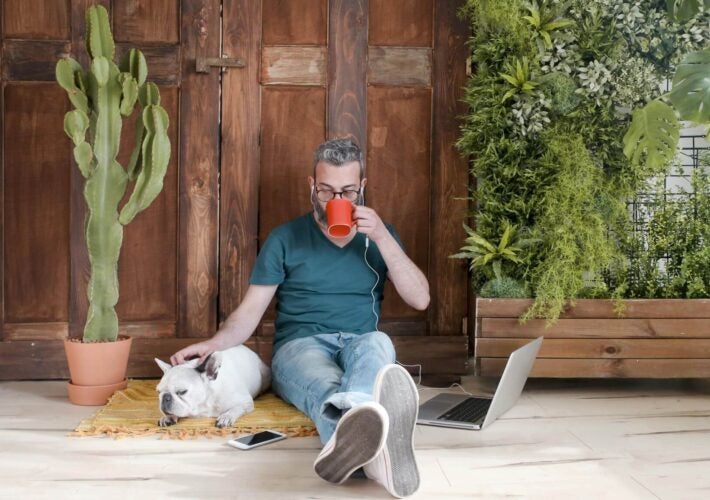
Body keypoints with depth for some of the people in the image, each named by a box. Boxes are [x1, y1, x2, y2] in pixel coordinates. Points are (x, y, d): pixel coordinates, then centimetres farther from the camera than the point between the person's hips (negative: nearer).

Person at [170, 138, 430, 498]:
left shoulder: (379, 235, 14)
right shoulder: (285, 238, 9)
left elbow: (420, 300, 3)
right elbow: (250, 310, 5)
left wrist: (382, 237, -7)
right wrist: (214, 343, -16)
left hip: (358, 346, 2)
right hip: (300, 346, -1)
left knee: (377, 343, -38)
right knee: (328, 387, -40)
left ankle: (350, 442, -72)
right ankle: (373, 450, -77)